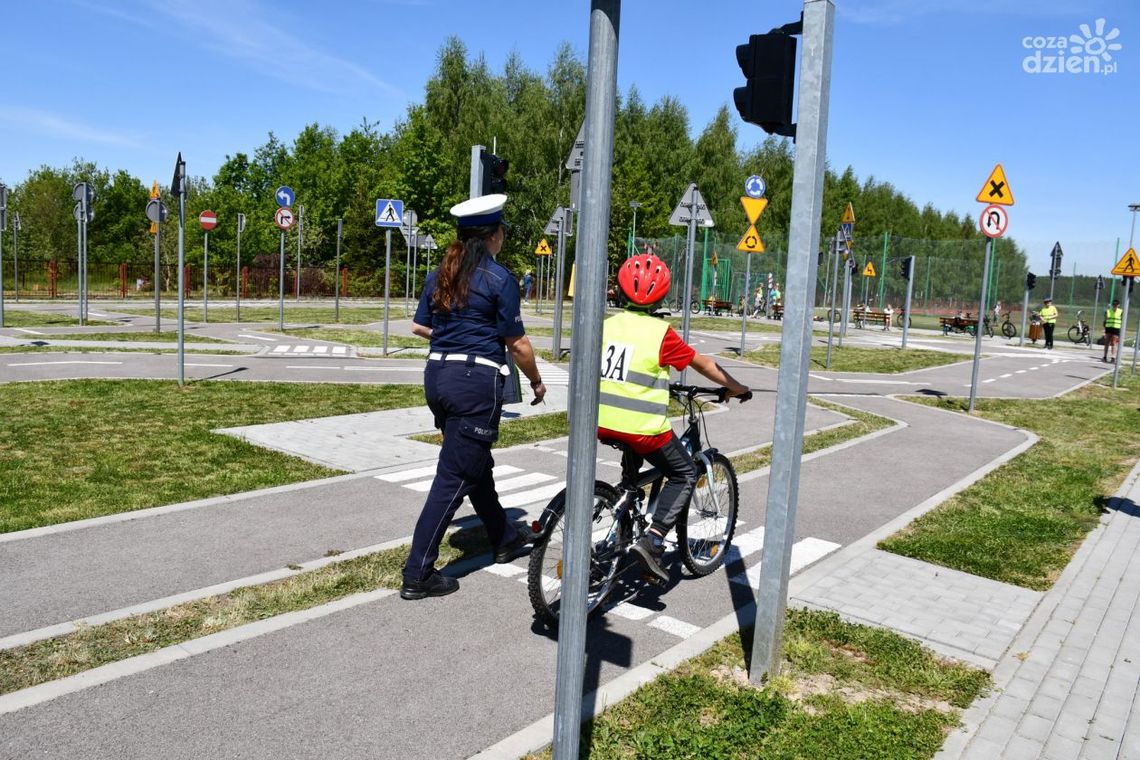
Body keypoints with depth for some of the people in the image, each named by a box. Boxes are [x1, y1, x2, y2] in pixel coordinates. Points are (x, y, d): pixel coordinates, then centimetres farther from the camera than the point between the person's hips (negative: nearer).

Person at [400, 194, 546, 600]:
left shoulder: (441, 274, 10)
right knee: (455, 475, -2)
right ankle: (418, 574, 1)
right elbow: (518, 344, -7)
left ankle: (504, 537, 41)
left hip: (437, 375, 8)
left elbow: (419, 326, 17)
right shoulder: (500, 278, -10)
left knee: (477, 462, 22)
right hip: (477, 379, -8)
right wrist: (537, 382, 8)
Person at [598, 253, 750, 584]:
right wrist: (736, 387, 17)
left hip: (601, 422, 6)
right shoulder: (660, 331, -6)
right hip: (642, 427, -5)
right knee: (685, 474, 15)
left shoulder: (607, 324, 7)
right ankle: (652, 540, 0)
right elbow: (703, 364, 2)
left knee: (632, 463, 37)